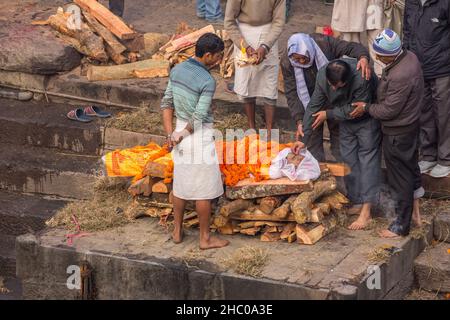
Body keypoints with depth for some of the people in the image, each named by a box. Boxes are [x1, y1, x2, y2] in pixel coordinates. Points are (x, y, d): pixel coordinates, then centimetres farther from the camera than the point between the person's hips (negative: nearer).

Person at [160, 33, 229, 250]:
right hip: (200, 135, -7)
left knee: (181, 184, 18)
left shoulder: (177, 70, 0)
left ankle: (178, 231, 29)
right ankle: (205, 238, 16)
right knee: (204, 190, 5)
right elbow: (198, 118, -21)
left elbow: (167, 103, 2)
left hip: (181, 128, 7)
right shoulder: (207, 82, -23)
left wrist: (170, 134, -1)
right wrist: (180, 135, -6)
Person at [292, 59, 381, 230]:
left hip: (366, 118, -6)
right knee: (348, 161, 8)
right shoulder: (322, 76, -21)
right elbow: (314, 106, -11)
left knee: (368, 160, -8)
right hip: (346, 120, 6)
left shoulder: (361, 79, -38)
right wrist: (304, 138, -11)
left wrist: (328, 114, -19)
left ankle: (366, 212, -9)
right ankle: (356, 202, 21)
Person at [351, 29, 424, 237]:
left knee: (400, 178, 4)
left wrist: (367, 108, -11)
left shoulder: (400, 76, -34)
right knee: (411, 169, 22)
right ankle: (415, 212, 37)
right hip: (410, 124, 10)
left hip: (397, 134, -10)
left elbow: (389, 110, -25)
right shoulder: (409, 57, -4)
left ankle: (402, 225, 16)